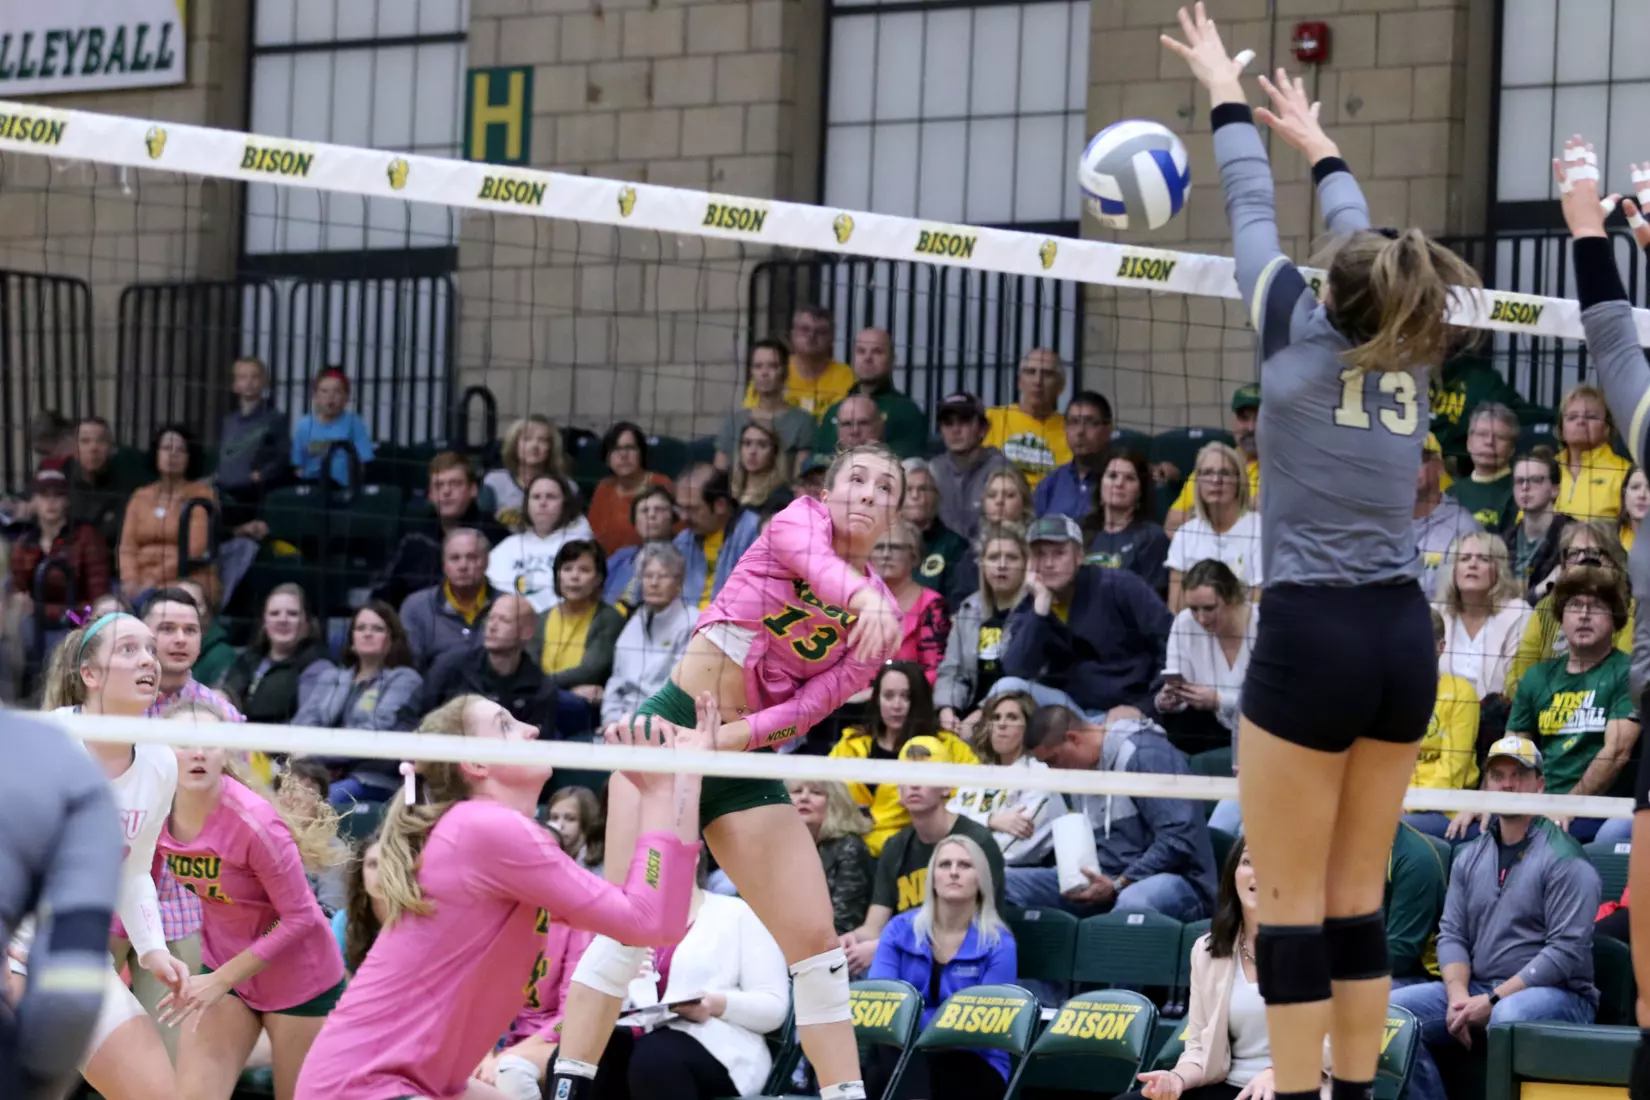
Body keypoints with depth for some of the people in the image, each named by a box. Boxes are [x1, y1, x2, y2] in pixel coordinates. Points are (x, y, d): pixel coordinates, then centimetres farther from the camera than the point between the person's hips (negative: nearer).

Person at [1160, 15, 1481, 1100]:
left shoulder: (1301, 333, -2)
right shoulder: (1410, 353, 9)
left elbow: (1253, 216, 12)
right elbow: (1368, 248, 27)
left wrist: (1228, 94, 28)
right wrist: (1320, 143, 44)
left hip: (1312, 638, -5)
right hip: (1404, 639, 5)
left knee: (1293, 899, -3)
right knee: (1359, 897, 10)